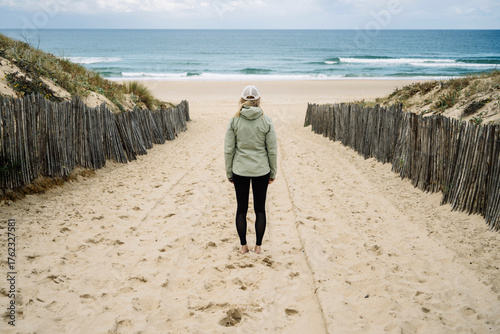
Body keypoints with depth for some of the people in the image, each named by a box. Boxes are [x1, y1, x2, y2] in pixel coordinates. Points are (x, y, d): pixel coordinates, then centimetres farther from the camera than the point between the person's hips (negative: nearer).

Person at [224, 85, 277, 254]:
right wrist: (273, 172, 7)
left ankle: (243, 246, 18)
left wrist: (229, 173, 6)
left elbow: (229, 150, -4)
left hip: (240, 170, 0)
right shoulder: (266, 120, -7)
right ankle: (258, 246, 17)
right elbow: (272, 150, -4)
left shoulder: (234, 120, -7)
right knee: (260, 209, 11)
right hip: (261, 170, 0)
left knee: (241, 209, 11)